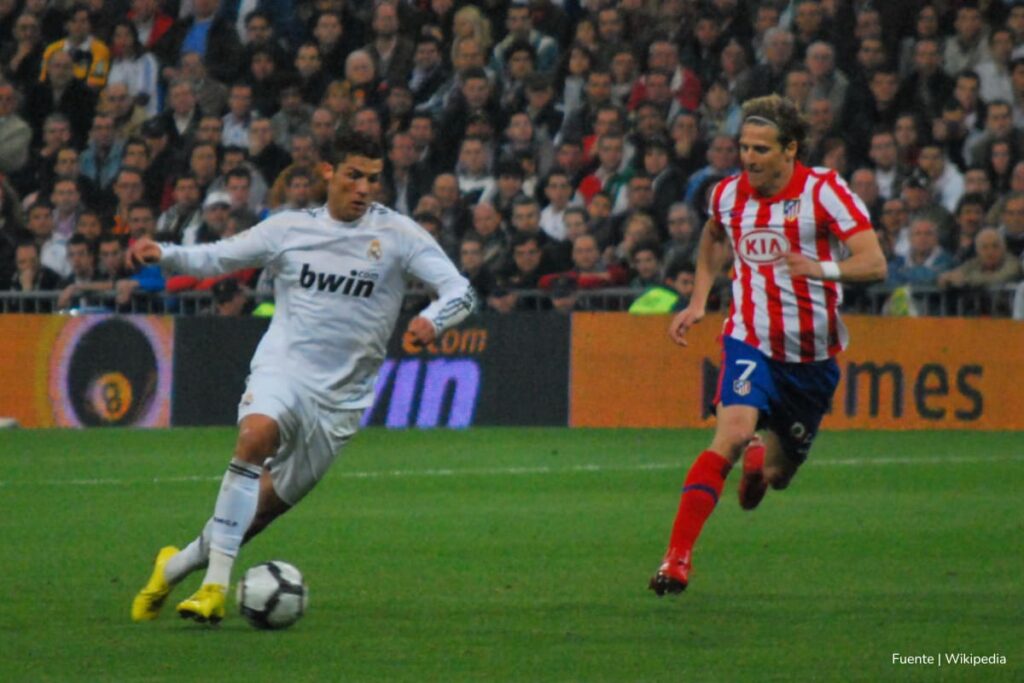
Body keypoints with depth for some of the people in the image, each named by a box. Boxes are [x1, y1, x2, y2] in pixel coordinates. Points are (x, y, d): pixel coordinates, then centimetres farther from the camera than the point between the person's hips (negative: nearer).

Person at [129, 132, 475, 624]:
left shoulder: (396, 234, 0)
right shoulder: (290, 229, 5)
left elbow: (460, 291, -6)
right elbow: (215, 258, 13)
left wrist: (432, 320, -28)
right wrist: (162, 254, -5)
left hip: (341, 396, 1)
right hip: (282, 367, -1)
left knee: (265, 508, 3)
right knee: (256, 435, -34)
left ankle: (176, 566, 29)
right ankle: (215, 584, -34)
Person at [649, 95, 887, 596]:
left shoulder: (824, 191, -13)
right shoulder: (728, 194, -1)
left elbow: (874, 264, -20)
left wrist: (823, 269, -38)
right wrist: (698, 302, 15)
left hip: (813, 356, 0)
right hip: (751, 342, 0)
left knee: (776, 472, 10)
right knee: (733, 433, -26)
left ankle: (762, 461, 51)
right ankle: (678, 556, -26)